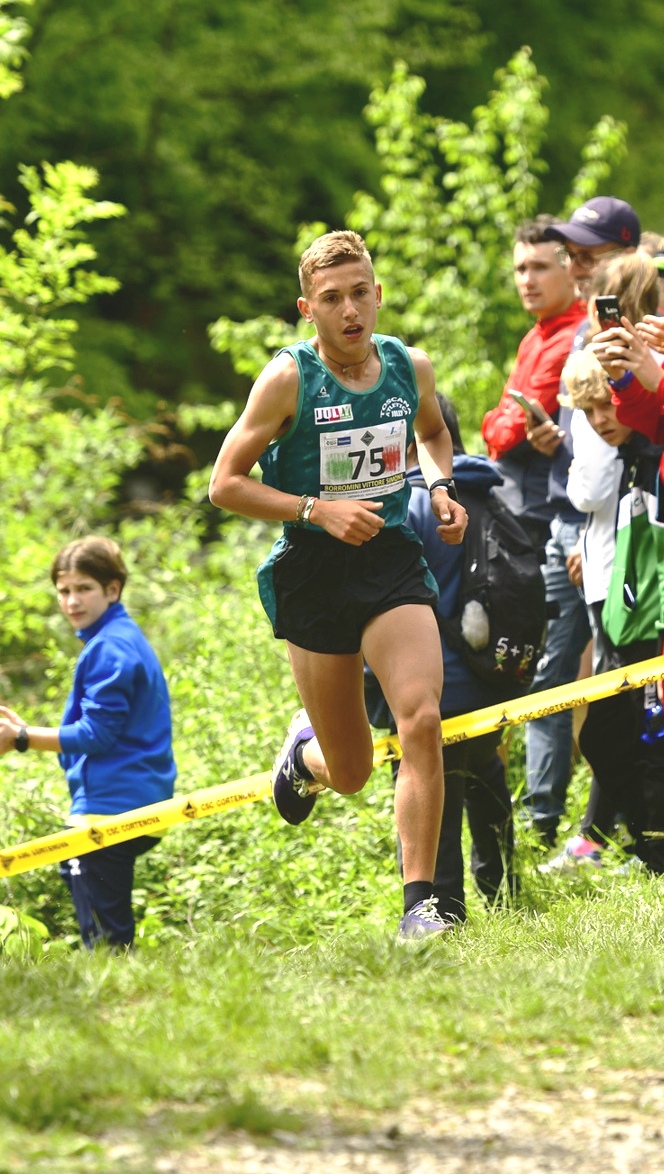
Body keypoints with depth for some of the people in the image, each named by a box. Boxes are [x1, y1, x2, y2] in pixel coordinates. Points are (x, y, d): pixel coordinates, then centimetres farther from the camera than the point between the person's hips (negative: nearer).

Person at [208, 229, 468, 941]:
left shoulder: (411, 367, 2)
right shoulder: (289, 379, -10)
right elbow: (225, 484, -8)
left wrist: (440, 489, 5)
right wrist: (318, 509, -19)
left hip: (393, 561, 2)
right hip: (315, 574, -2)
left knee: (422, 721, -21)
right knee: (351, 775, 6)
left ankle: (419, 903, -16)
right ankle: (305, 749, 46)